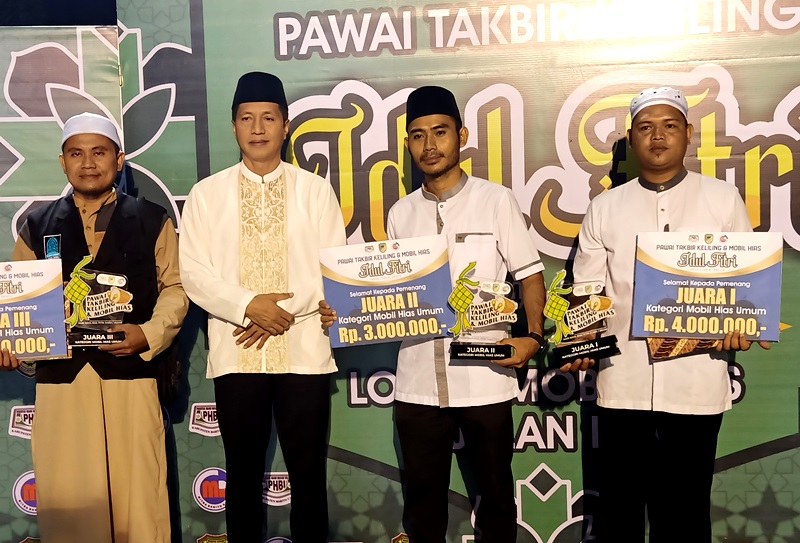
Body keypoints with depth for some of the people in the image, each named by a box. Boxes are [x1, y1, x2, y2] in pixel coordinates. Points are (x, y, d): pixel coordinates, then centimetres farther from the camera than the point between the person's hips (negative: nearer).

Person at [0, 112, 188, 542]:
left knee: (138, 493, 1)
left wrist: (149, 334, -11)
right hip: (59, 378, 2)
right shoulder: (37, 226, 12)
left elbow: (175, 287, 5)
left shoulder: (152, 221, 7)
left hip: (130, 373, -1)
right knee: (65, 498, 5)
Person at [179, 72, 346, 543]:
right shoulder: (207, 193, 6)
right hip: (235, 354, 1)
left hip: (304, 352, 0)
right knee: (243, 475, 11)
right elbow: (195, 274, -1)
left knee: (308, 474, 7)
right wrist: (249, 306, -16)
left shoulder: (316, 190, 5)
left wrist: (287, 311, -13)